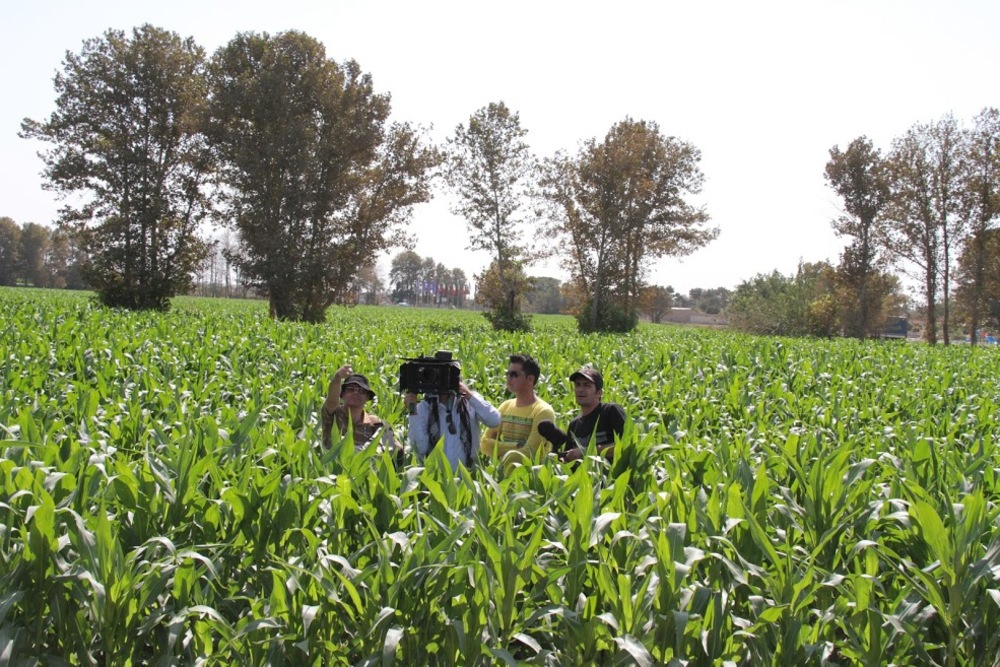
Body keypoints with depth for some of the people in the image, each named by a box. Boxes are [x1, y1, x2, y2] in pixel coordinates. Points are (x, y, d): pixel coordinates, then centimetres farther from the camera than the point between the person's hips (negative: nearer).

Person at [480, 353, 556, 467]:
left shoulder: (543, 411, -9)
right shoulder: (505, 406, 8)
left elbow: (528, 454, -13)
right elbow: (486, 444, 3)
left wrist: (500, 447, -1)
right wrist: (517, 446, -8)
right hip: (503, 467, 4)